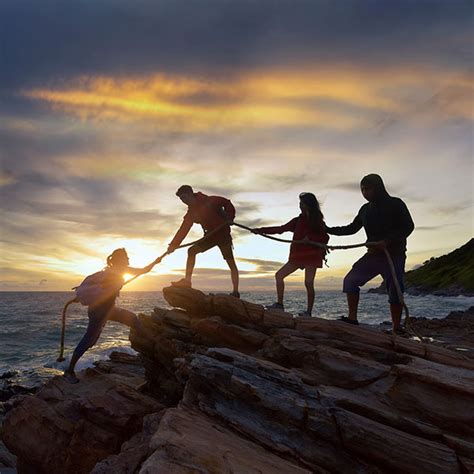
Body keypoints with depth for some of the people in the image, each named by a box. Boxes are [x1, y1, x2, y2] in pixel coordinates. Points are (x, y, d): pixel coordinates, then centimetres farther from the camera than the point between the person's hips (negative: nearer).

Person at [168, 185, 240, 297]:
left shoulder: (208, 201, -14)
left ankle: (235, 291, -3)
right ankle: (187, 280, -1)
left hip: (223, 233, -6)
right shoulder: (191, 212, 4)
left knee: (231, 262, -4)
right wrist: (173, 245, -8)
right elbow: (183, 230, 0)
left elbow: (227, 203, -8)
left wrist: (229, 217, -19)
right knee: (192, 251, -1)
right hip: (211, 235, 7)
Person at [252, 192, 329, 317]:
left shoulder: (317, 221, 1)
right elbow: (280, 229, 13)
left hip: (311, 255, -6)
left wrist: (310, 237, -22)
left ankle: (309, 312, -4)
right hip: (297, 255, 6)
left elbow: (325, 238, -7)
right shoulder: (298, 221, 14)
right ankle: (279, 304, 8)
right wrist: (260, 230, 9)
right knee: (279, 275, 1)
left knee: (308, 282, -13)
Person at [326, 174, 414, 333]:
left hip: (394, 255, -5)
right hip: (373, 254, 6)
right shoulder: (366, 209, 12)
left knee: (395, 290, -12)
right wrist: (329, 230, 8)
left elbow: (408, 226, -12)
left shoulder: (395, 204, -4)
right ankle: (352, 318, -3)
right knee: (351, 279, -4)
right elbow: (352, 228, 18)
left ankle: (396, 328, -5)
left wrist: (387, 241, -24)